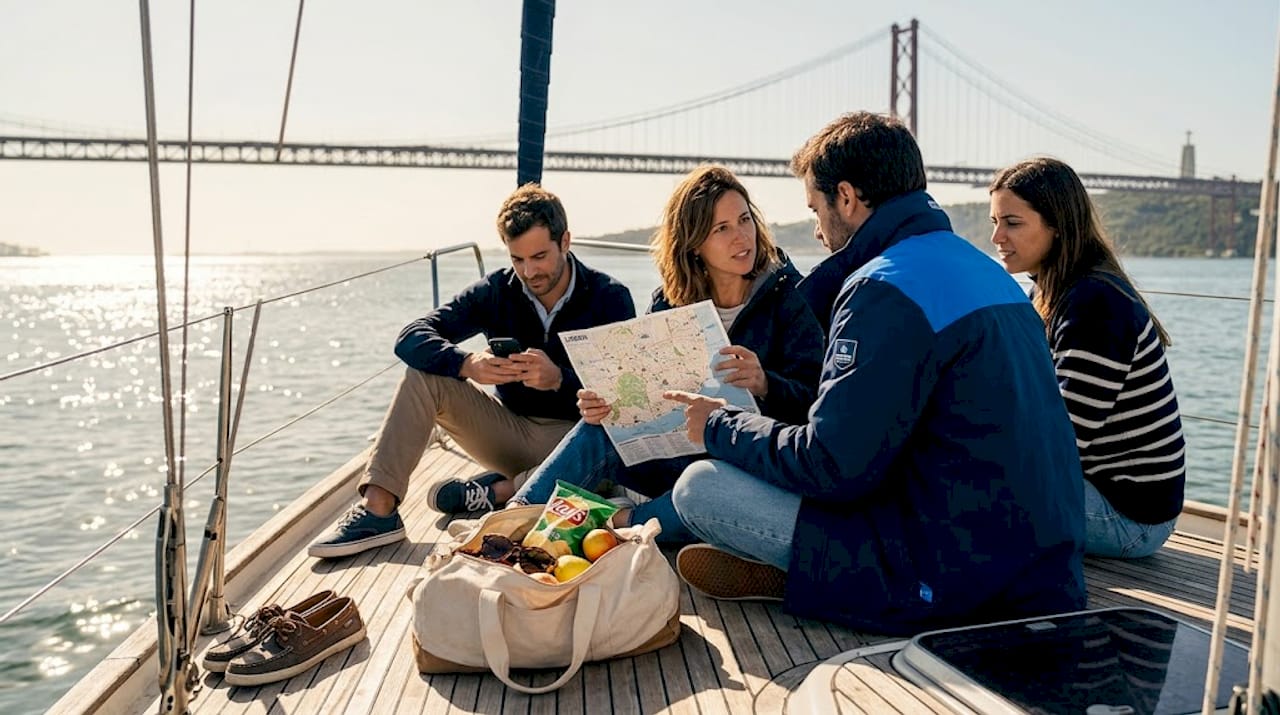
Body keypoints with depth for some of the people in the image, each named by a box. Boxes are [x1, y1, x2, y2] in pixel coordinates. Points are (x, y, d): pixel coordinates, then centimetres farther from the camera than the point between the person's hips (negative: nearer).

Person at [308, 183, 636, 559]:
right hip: (509, 427, 3)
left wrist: (558, 379, -36)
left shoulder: (610, 298, -8)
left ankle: (500, 489, -15)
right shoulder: (496, 290, -1)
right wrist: (467, 364, -33)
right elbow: (411, 338, -12)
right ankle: (378, 510, -24)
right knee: (424, 374, -16)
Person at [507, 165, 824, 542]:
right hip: (682, 454, 4)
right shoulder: (670, 302, 2)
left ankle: (623, 521, -19)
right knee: (600, 428, -19)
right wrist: (601, 403, -21)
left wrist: (765, 385, -37)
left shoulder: (788, 296, -10)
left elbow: (813, 401, -16)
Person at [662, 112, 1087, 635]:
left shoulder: (889, 288, -18)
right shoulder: (983, 268, 13)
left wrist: (720, 427, -3)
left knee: (699, 487, -12)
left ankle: (787, 578, 6)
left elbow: (832, 467, -20)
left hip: (962, 581, -10)